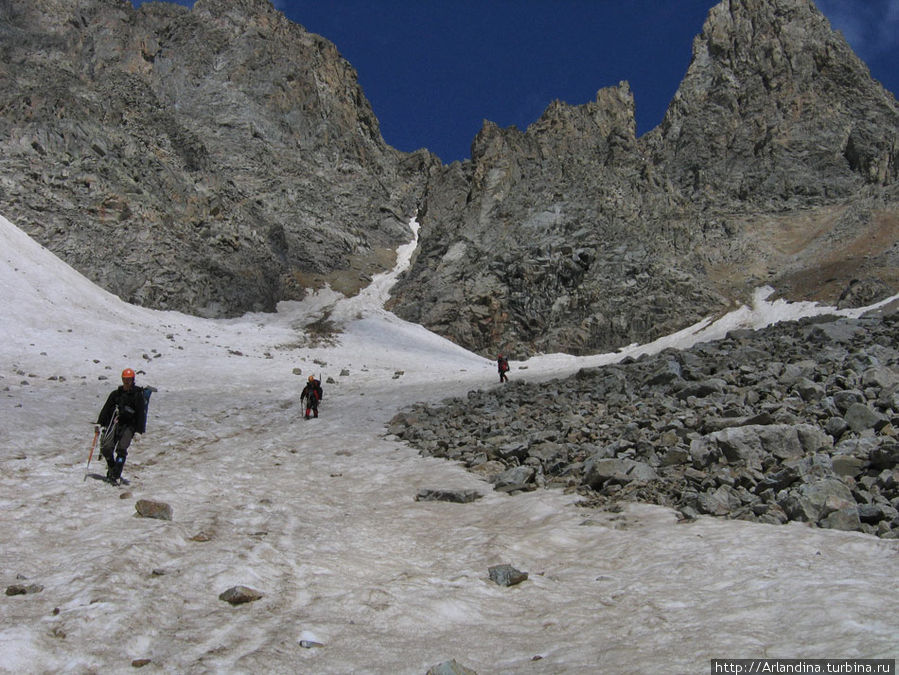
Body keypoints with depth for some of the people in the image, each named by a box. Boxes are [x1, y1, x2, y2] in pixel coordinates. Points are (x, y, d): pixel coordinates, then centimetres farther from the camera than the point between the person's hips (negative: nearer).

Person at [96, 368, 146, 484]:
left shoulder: (138, 395, 0)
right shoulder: (116, 393, 12)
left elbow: (141, 414, -4)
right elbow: (106, 408, 17)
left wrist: (138, 431, -10)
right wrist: (100, 423, 9)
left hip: (129, 426, -4)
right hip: (115, 423, 4)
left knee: (121, 449, -16)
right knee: (106, 448, -7)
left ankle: (116, 476, -12)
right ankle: (111, 469, 17)